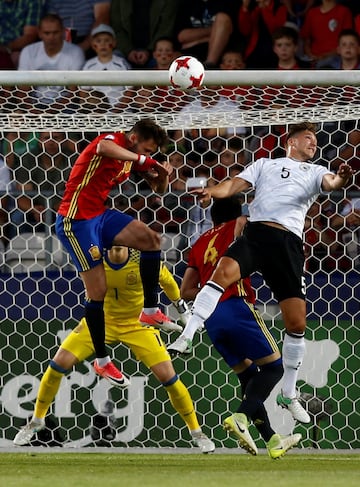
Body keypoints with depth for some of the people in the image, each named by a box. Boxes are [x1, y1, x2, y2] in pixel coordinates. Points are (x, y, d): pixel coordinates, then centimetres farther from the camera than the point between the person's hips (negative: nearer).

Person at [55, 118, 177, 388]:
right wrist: (145, 160, -38)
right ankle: (102, 361, 4)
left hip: (100, 215, 8)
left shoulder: (134, 158, 8)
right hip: (76, 221, -8)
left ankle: (150, 310, 2)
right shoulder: (112, 140, -16)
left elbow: (159, 188, 18)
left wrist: (164, 175, -6)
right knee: (98, 290, -7)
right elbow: (103, 148, -44)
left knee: (151, 239, -7)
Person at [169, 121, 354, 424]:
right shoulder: (265, 164, 22)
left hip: (289, 243, 1)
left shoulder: (315, 172, 20)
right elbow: (236, 184, 11)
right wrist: (212, 191, -10)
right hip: (257, 231, -1)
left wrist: (340, 180, -26)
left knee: (297, 322, -3)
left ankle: (289, 395, 11)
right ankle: (185, 338, -32)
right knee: (223, 272, -32)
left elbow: (329, 183, -1)